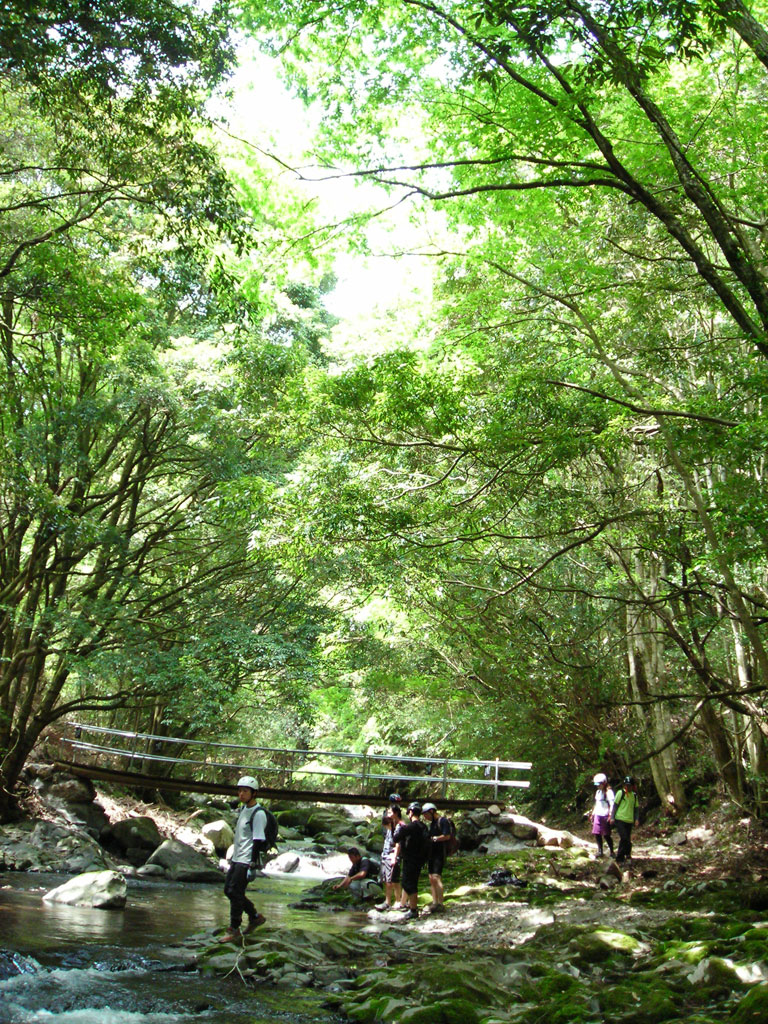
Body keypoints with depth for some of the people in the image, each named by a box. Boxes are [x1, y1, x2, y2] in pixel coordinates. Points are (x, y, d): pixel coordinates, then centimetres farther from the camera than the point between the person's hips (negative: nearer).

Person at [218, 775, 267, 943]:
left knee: (235, 892, -9)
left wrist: (253, 863, -21)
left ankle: (234, 930, 2)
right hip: (237, 858, 10)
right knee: (228, 890, 13)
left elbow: (258, 840, -18)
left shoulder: (258, 814, -14)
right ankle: (255, 917, 26)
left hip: (246, 860, -10)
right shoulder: (243, 809, 14)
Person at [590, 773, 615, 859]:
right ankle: (600, 851, 11)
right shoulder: (598, 792, 15)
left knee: (606, 835, -3)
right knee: (597, 833, 2)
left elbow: (612, 804, -14)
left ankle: (612, 851, 11)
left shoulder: (608, 792, -10)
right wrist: (593, 813, 23)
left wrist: (610, 816, -19)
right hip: (598, 815, 7)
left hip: (605, 816, -7)